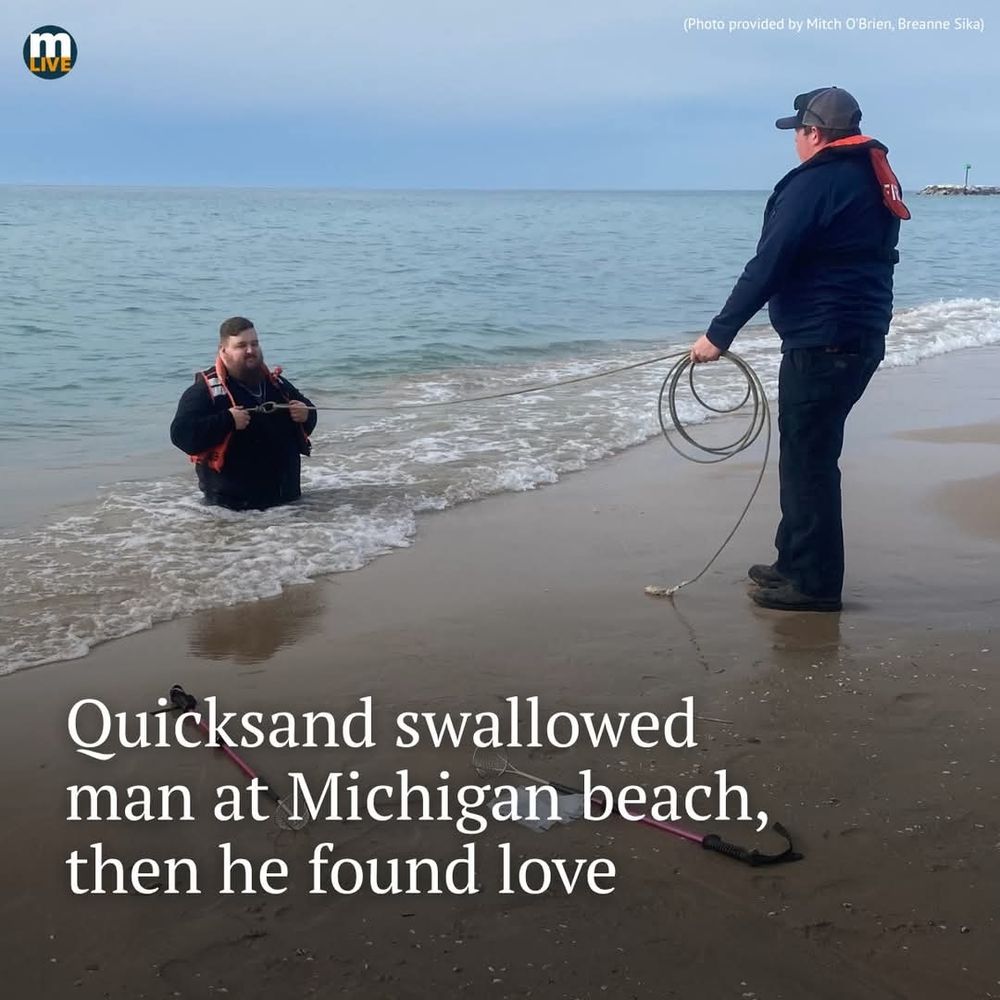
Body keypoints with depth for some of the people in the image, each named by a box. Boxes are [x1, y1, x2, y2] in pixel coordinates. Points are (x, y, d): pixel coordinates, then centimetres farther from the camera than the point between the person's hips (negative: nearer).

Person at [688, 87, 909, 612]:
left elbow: (767, 267, -17)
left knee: (808, 459, -2)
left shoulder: (816, 183, -13)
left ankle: (815, 582, 4)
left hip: (820, 344, -9)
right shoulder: (878, 180, 14)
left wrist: (719, 332, -14)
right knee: (809, 454, 18)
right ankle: (796, 562, 27)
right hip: (863, 338, 9)